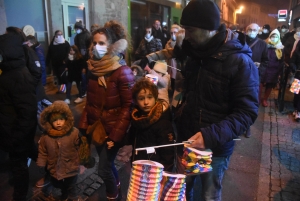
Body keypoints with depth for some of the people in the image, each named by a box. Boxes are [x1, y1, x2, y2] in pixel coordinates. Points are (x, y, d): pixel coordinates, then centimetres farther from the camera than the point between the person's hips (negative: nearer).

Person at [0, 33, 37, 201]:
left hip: (18, 132, -9)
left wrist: (15, 137, -20)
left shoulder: (20, 76, -26)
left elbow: (27, 111, -26)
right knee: (19, 160, 23)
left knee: (18, 163, 10)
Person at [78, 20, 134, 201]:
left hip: (112, 128, -6)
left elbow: (128, 106, -18)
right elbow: (90, 101, 11)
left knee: (104, 169, 3)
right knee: (107, 164, 20)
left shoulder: (122, 72, -18)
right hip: (97, 126, 6)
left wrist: (115, 135, -19)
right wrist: (84, 124, 6)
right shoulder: (93, 68, 3)